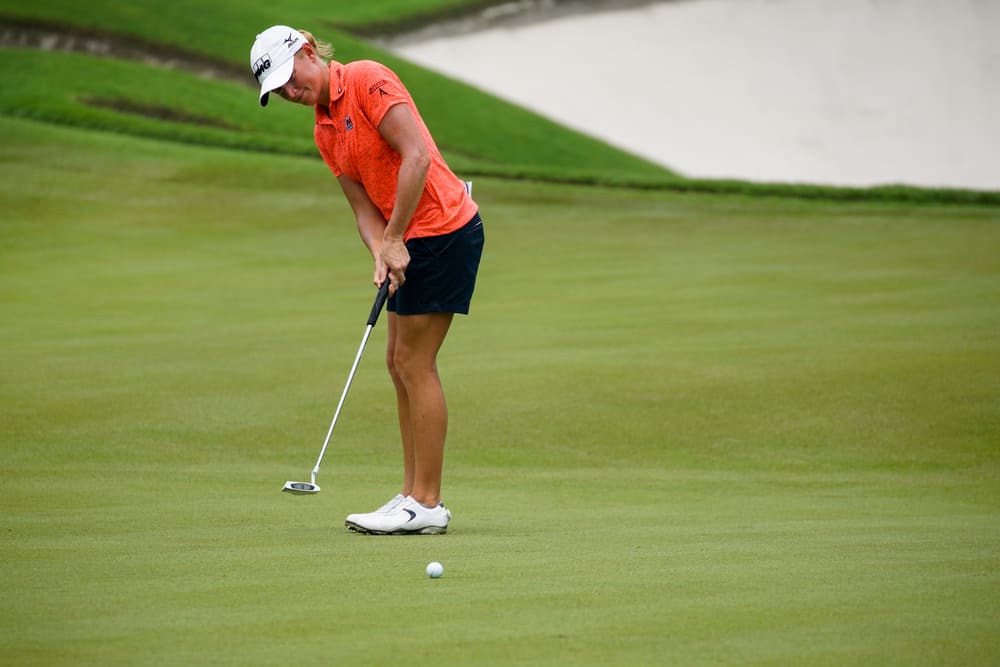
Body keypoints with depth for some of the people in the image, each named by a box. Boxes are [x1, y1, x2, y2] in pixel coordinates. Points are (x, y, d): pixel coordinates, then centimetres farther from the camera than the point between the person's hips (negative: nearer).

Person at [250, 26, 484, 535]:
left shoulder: (368, 80, -13)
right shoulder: (325, 134, 14)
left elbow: (416, 156, -21)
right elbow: (364, 207, 9)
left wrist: (395, 239, -19)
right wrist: (381, 256, -11)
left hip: (442, 229, -9)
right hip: (412, 241, 9)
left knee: (415, 362, -7)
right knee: (400, 360, 11)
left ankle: (427, 504, -3)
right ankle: (414, 494, 16)